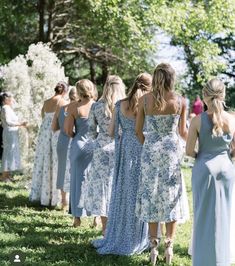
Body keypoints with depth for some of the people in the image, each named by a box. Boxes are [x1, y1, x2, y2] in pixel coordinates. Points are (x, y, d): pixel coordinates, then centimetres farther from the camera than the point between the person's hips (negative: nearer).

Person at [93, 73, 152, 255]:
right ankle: (136, 240, 14)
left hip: (124, 152, 3)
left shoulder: (120, 105, 0)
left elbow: (112, 132, 5)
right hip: (142, 153, -3)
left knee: (122, 194, 13)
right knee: (139, 195, 6)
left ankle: (117, 238, 20)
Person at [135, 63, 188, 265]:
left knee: (151, 195, 9)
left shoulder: (145, 100, -4)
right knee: (172, 195, 9)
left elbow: (138, 130, 0)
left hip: (151, 150, 0)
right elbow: (182, 132, 4)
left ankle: (154, 245, 11)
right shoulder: (180, 101, -4)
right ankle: (169, 244, 7)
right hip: (172, 149, 0)